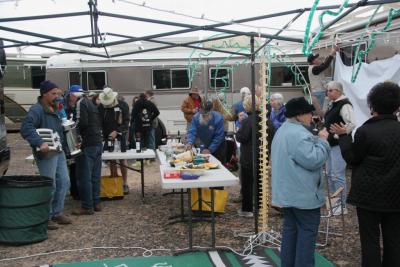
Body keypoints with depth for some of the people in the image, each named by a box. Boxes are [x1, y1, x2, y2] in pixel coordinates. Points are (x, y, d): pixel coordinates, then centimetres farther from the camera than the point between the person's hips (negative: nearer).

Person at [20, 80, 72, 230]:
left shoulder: (54, 109, 15)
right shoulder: (37, 110, -14)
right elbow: (26, 127, -28)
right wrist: (40, 143, -36)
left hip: (59, 152, 9)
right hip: (46, 154, -9)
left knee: (64, 182, 12)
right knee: (50, 186, -2)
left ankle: (57, 213, 26)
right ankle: (46, 217, 12)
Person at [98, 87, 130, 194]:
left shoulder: (123, 105, -5)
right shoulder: (101, 107, 1)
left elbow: (126, 122, -8)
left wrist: (117, 131, -19)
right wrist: (102, 136, -11)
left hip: (121, 136, -2)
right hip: (107, 137, 2)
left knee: (122, 160, 0)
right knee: (111, 160, 6)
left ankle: (125, 184, 6)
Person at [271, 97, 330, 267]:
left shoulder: (283, 131, 14)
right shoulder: (299, 134, -23)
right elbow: (313, 160, -25)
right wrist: (322, 141, -14)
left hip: (287, 192, 10)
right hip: (303, 194, -10)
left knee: (291, 228, 16)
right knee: (307, 231, 0)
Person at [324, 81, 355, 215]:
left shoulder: (344, 105, -14)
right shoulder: (332, 104, 14)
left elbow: (351, 124, -25)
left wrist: (338, 135, -19)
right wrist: (326, 133, 12)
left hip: (339, 145, -10)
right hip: (330, 144, 10)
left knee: (337, 175, -8)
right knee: (329, 174, 15)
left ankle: (341, 206, 3)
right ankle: (333, 202, 28)